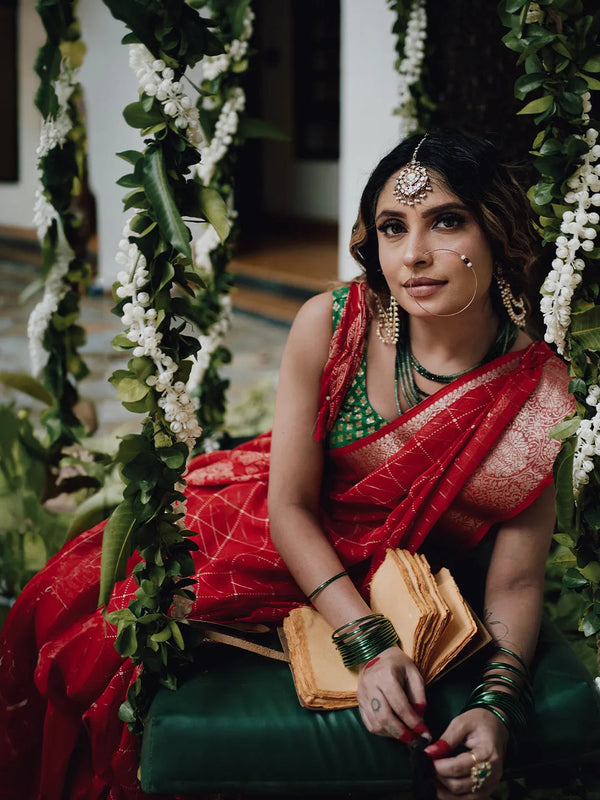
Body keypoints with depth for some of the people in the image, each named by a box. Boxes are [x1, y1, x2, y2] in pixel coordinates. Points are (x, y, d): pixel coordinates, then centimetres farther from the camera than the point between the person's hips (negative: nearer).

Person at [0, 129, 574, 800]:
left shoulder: (538, 394, -23)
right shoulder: (330, 325, -22)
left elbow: (516, 582, -15)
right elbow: (290, 505, -16)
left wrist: (496, 704, -33)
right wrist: (368, 645, -26)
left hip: (372, 585, -2)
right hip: (256, 516, 2)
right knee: (64, 601, -5)